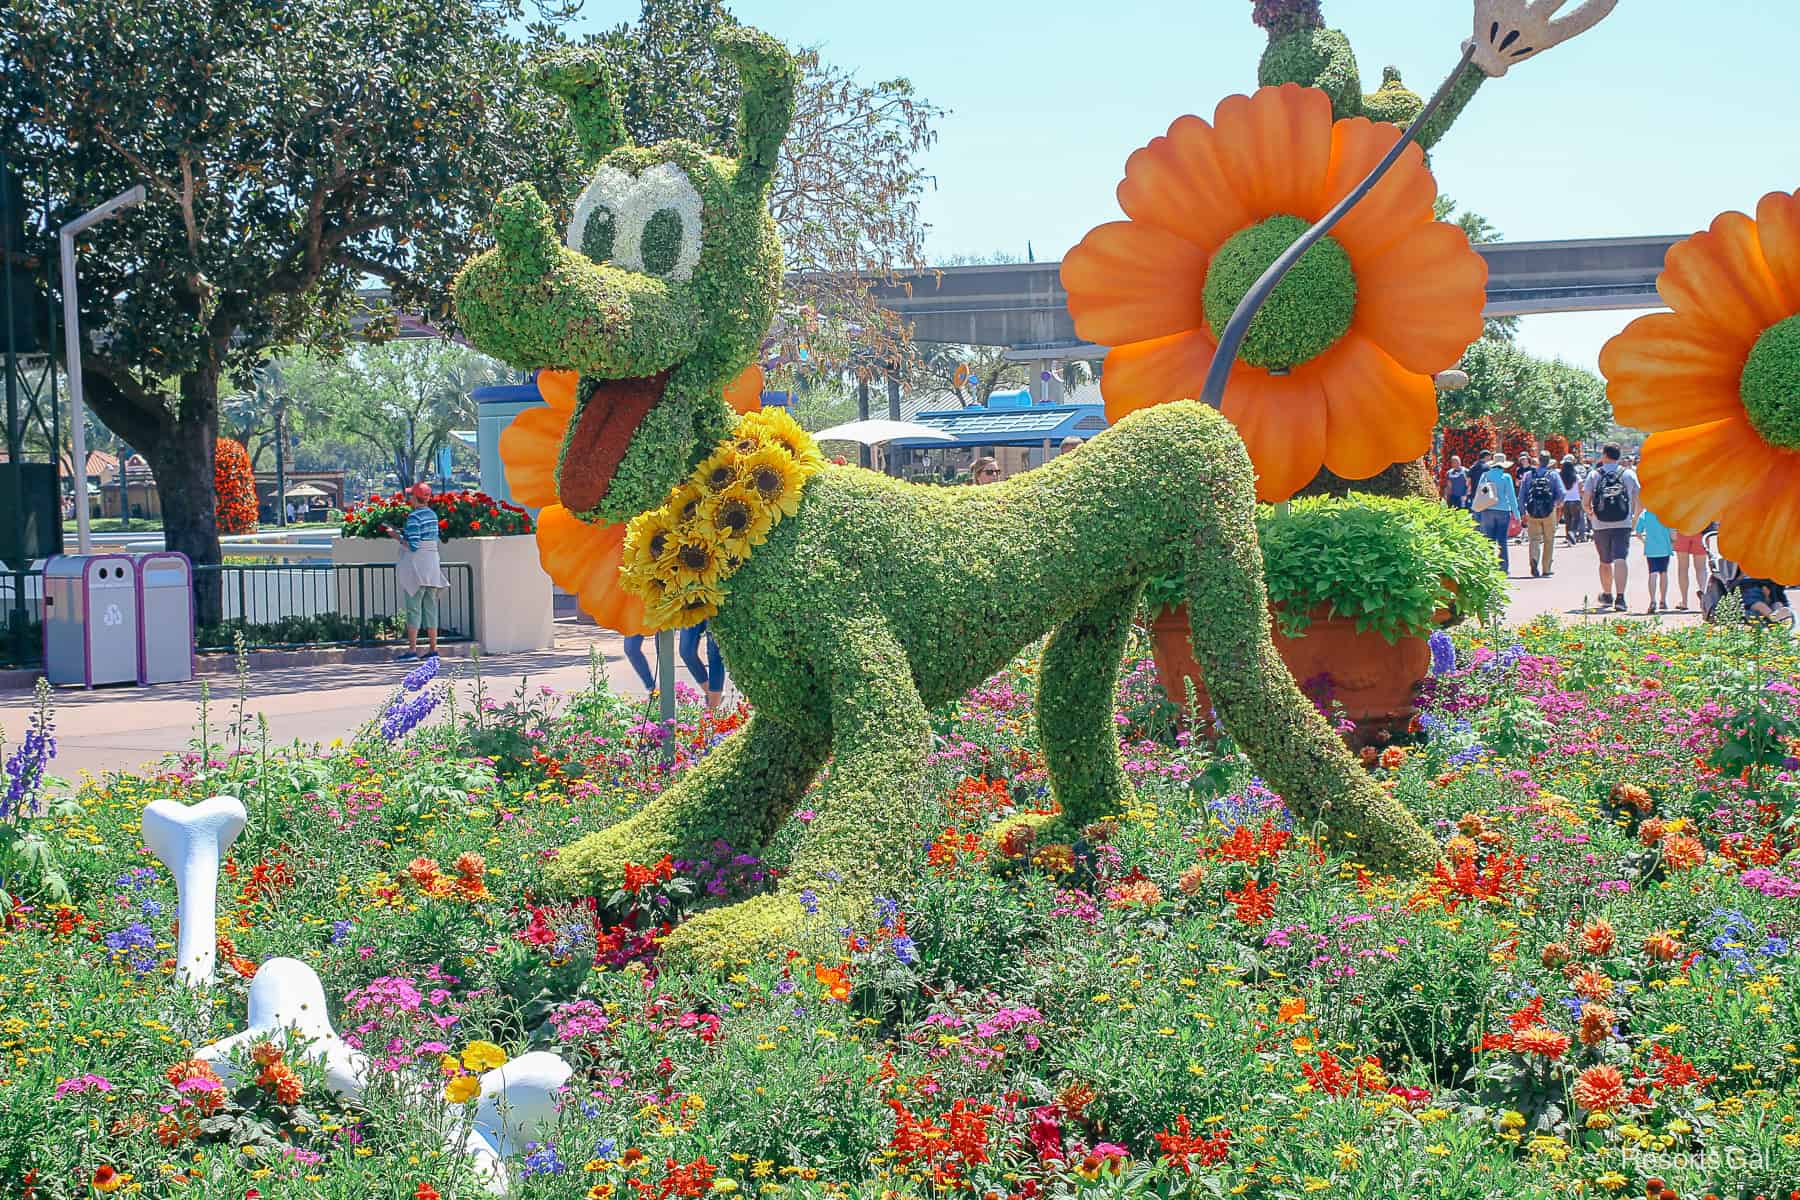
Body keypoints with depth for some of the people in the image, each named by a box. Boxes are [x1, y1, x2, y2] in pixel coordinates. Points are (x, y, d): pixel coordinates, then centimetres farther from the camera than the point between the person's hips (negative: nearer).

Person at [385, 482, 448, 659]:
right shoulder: (432, 515, 9)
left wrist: (396, 536, -6)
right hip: (432, 564, 7)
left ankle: (412, 649, -6)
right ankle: (433, 649, 10)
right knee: (430, 608, 10)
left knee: (413, 608, -5)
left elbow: (413, 546, -20)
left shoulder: (414, 517, -15)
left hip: (415, 566, -7)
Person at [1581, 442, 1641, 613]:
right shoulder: (1629, 474, 4)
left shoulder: (1594, 475, 2)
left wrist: (1590, 514, 18)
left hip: (1600, 524, 1)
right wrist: (1634, 518, 18)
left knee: (1605, 562, 16)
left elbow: (1585, 503, -2)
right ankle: (1620, 597, -23)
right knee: (1620, 559, -8)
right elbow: (1639, 501, 2)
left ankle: (1607, 595, 31)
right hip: (1623, 524, -1)